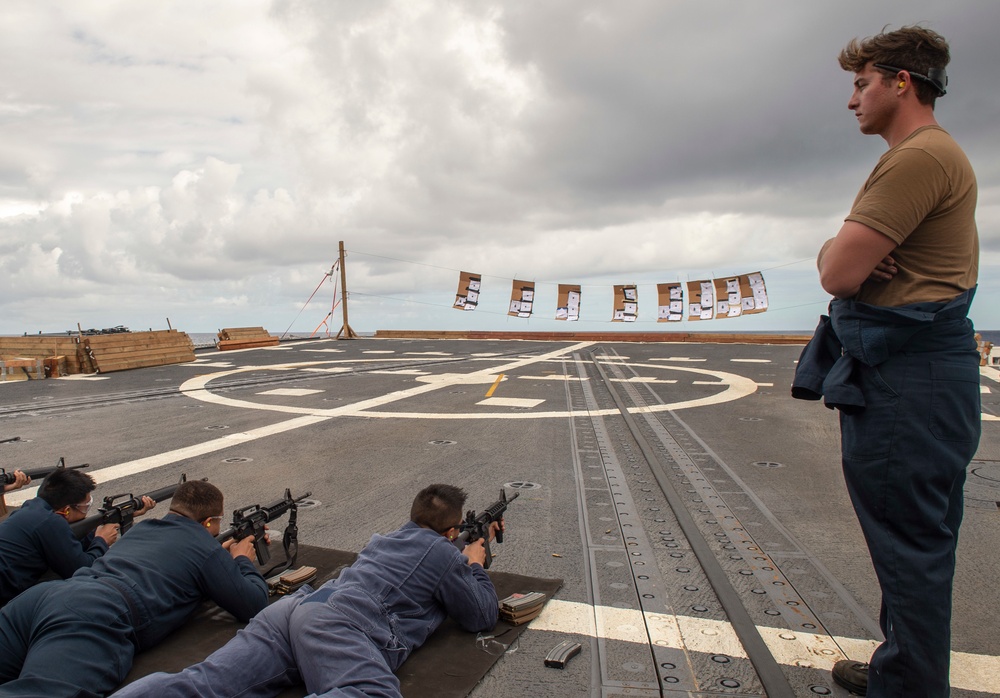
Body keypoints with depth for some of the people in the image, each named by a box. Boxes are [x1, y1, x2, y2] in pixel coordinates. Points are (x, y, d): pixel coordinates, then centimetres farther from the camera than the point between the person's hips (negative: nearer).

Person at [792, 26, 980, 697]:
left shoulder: (920, 156, -14)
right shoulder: (930, 154, 22)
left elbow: (837, 275, -20)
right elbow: (837, 263, 17)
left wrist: (841, 254, 1)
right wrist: (850, 253, -6)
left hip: (905, 374, -11)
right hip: (903, 366, 11)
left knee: (909, 544, -2)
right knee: (915, 537, 19)